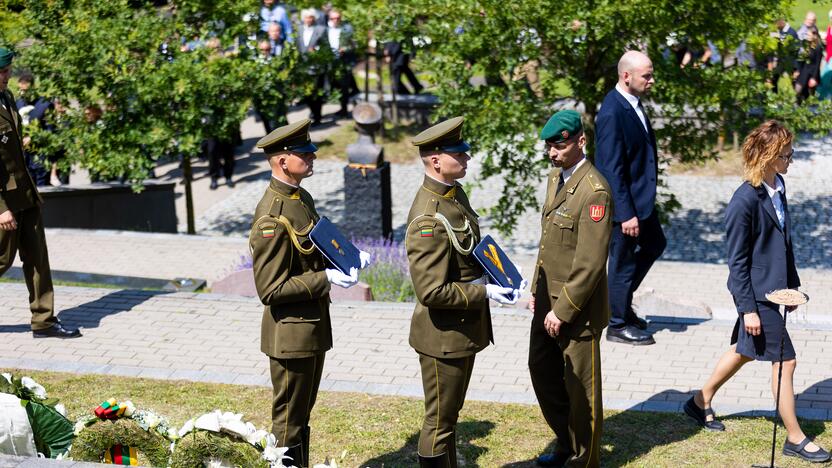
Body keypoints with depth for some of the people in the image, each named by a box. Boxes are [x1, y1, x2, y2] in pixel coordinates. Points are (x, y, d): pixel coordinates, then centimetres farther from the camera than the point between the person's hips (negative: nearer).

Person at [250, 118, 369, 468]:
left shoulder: (303, 198, 7)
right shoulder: (272, 217, -23)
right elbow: (271, 289, -23)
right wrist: (326, 279, -24)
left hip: (314, 326, 9)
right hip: (291, 334, -9)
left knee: (302, 414, 21)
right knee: (288, 422, 5)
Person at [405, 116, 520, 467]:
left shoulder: (455, 193, 4)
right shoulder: (428, 220, -27)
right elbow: (431, 292, -28)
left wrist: (488, 275, 6)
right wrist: (485, 292, -22)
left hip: (464, 329, 10)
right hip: (444, 336, -10)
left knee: (450, 414, 23)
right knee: (439, 422, 6)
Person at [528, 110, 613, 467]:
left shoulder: (595, 191, -21)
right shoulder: (556, 177, 8)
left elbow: (590, 262, -23)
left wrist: (562, 311, -20)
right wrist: (536, 289, 15)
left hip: (578, 308, -9)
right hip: (548, 298, 9)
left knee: (580, 385, 6)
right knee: (542, 370, 19)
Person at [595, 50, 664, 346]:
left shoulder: (633, 102, 6)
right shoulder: (612, 113, -23)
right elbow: (612, 169, -24)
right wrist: (626, 213, -23)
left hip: (641, 197, 10)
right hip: (624, 202, -10)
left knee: (654, 245, 23)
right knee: (623, 260, 4)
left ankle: (619, 301, 37)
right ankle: (618, 324, 21)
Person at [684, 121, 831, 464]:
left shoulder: (778, 187, 3)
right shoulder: (744, 201, -22)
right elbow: (737, 262, -17)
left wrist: (792, 284, 18)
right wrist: (747, 309, -16)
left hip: (774, 289, 9)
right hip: (756, 293, -9)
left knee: (745, 351, 21)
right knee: (784, 360, -1)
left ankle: (701, 402, 38)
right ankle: (795, 438, 12)